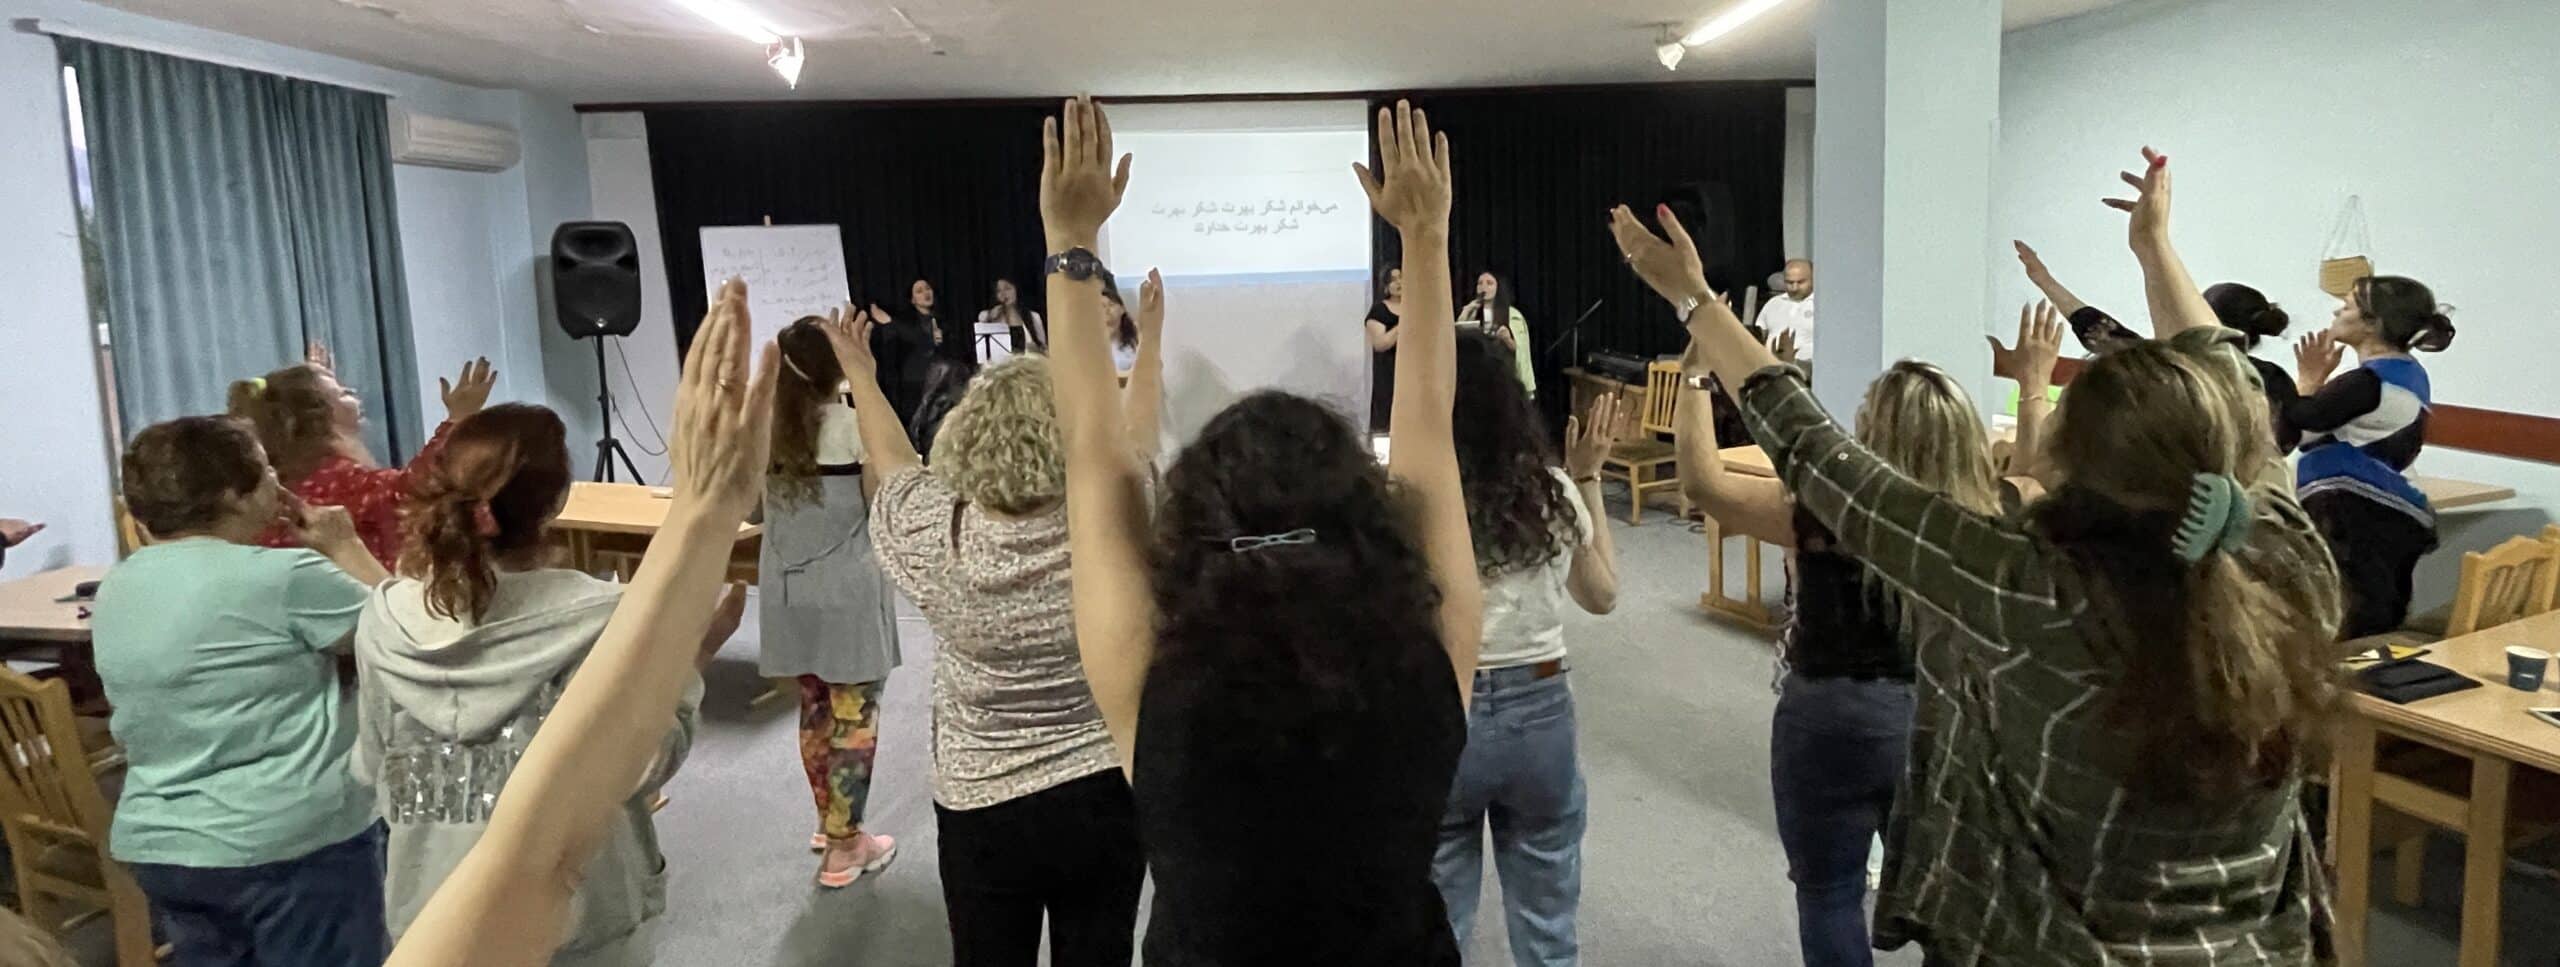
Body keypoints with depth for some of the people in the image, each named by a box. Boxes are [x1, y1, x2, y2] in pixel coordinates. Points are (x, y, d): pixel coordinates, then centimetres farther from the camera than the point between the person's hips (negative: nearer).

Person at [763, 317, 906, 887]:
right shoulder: (854, 424, -15)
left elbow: (765, 504, 10)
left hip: (788, 588, 6)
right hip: (847, 589, -6)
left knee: (815, 707, 18)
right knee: (854, 716, 4)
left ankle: (830, 823, 32)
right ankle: (843, 848, 10)